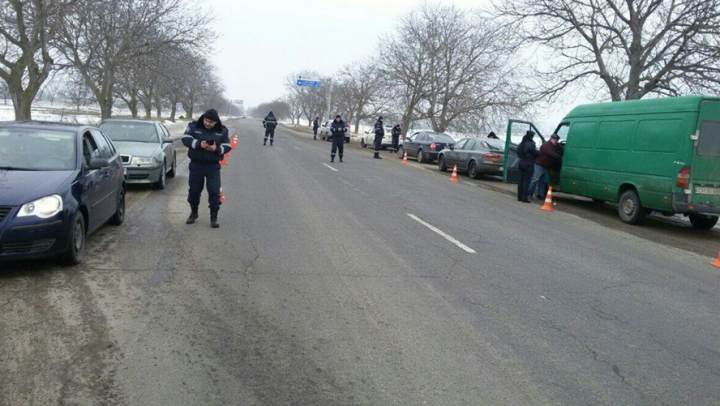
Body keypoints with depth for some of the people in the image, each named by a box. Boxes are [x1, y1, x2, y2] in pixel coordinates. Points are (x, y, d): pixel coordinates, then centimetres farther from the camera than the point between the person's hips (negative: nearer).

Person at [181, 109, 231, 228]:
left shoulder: (222, 130, -1)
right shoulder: (194, 126, -3)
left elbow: (227, 146, -2)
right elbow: (186, 139, -12)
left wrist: (216, 149, -22)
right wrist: (199, 144, -28)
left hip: (213, 166, 0)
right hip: (196, 164, 1)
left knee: (214, 191, -4)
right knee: (194, 190, 10)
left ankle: (214, 217, 5)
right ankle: (193, 213, 31)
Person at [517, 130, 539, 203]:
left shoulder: (521, 144, 10)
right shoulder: (531, 144, -16)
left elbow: (518, 152, 17)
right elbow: (536, 153, -11)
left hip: (521, 163, 8)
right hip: (529, 164, -8)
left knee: (521, 180, 11)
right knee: (527, 181, -4)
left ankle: (519, 197, 16)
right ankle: (524, 198, -3)